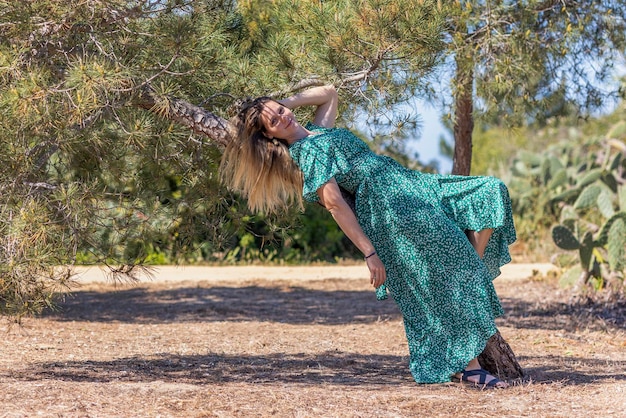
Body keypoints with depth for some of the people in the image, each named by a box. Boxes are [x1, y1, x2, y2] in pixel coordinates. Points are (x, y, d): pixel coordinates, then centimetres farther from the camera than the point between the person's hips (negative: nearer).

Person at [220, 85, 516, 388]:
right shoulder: (306, 152, -10)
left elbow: (330, 94, 34)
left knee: (489, 195, 5)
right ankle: (466, 365, -7)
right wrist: (369, 253, -24)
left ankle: (471, 280, 4)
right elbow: (335, 204, -18)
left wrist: (287, 102, 20)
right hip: (392, 205, -10)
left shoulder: (318, 130, 16)